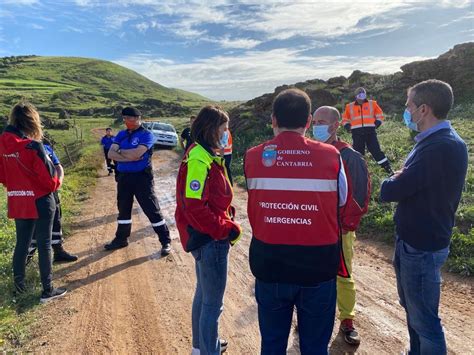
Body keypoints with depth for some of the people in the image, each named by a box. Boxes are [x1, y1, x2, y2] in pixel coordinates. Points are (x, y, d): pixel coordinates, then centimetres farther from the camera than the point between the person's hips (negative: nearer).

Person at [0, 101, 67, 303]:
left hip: (17, 203, 6)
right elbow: (49, 177, -17)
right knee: (44, 246, 5)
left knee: (21, 244, 19)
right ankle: (47, 290, 14)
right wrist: (56, 184, 3)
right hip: (40, 203, -6)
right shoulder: (33, 145, -20)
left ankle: (19, 284, 32)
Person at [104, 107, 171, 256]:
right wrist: (130, 157, -16)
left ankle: (166, 241, 8)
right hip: (123, 177, 6)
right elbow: (111, 154, -3)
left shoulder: (147, 135, -9)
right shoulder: (121, 135, 9)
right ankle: (121, 239, 36)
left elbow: (136, 153, -23)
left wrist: (120, 151, -7)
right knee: (123, 209, 18)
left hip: (142, 177, -6)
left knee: (152, 210, -3)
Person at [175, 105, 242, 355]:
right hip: (210, 240, -11)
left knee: (204, 294, 24)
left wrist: (226, 222, 7)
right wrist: (226, 230, -18)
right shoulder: (199, 160, -21)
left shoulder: (206, 154, 10)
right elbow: (195, 206, -26)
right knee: (213, 303, 4)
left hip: (208, 238, 11)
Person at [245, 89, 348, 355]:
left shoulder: (253, 157, -8)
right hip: (317, 266, -1)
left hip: (269, 265, 1)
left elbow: (256, 201, 2)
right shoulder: (331, 156, -10)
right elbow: (342, 202, 3)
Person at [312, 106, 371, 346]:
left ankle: (347, 321, 28)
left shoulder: (350, 157, -10)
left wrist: (348, 225, -10)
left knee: (343, 276, 10)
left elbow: (359, 195, -8)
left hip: (339, 230, -3)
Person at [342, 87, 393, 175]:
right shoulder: (349, 107, 10)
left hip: (370, 131, -1)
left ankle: (388, 169, 2)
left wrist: (377, 123, 0)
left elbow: (379, 115, 16)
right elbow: (345, 118, 21)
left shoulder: (372, 104, 9)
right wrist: (347, 126, 3)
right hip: (357, 132, 1)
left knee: (376, 151, -4)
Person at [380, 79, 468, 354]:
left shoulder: (438, 148, -28)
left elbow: (389, 192, -26)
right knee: (413, 308, 26)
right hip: (418, 239, 10)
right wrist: (402, 181, -6)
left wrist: (393, 181, -6)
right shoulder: (445, 141, 7)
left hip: (422, 247, -10)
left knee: (424, 319, 7)